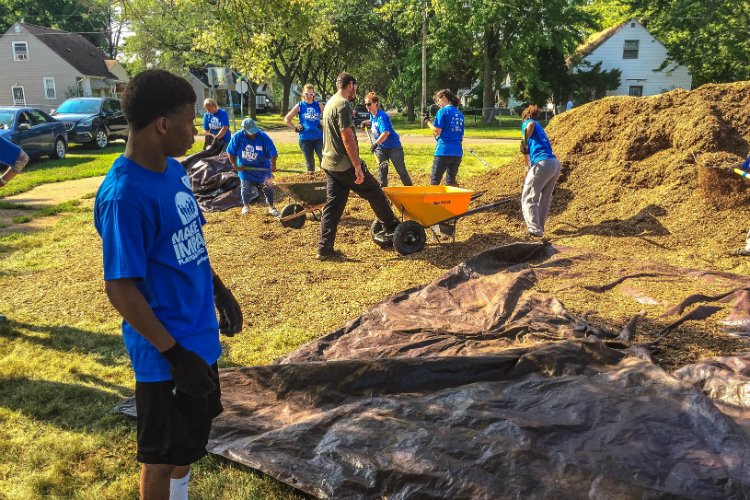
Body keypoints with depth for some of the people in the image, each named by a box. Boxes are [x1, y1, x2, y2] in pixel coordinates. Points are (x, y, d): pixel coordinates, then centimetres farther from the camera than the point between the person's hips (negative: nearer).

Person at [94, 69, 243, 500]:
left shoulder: (174, 170, 2)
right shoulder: (125, 195, -25)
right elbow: (120, 288, -24)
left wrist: (220, 291, 16)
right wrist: (175, 355, -21)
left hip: (199, 335, 9)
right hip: (167, 353, -9)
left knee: (195, 431, 27)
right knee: (163, 455, 12)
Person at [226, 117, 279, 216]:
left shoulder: (263, 137, -19)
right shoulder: (238, 137, -14)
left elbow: (272, 152, -23)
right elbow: (230, 152, -3)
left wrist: (273, 164, -38)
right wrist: (235, 165, -9)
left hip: (262, 167, -1)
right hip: (245, 167, 1)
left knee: (267, 186, 0)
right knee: (246, 187, 6)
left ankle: (271, 206, 16)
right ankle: (246, 205, 27)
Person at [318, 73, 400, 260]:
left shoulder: (330, 104, 17)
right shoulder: (343, 105, -14)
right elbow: (347, 138, -20)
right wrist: (357, 167, -19)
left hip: (329, 164, 9)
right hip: (345, 165, -9)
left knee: (333, 205, 8)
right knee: (374, 192, 8)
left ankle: (325, 248, 6)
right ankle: (391, 226, 25)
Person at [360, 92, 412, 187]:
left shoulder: (382, 116, -22)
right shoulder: (372, 115, 3)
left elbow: (385, 133, -34)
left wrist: (375, 144, -39)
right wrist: (366, 122, 9)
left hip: (393, 146, -7)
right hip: (380, 148, 8)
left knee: (401, 171, -1)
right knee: (381, 171, 6)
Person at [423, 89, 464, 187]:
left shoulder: (442, 111, -5)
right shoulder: (460, 114, 16)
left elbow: (437, 131, -11)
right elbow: (461, 136, 18)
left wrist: (427, 121, 1)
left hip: (443, 151, -7)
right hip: (457, 152, 7)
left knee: (435, 182, -2)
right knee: (451, 182, 13)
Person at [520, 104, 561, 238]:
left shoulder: (526, 122, 9)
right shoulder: (540, 129, 32)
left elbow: (531, 124, -18)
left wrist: (524, 142, -13)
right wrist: (529, 168, 48)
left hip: (542, 164, -8)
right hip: (555, 163, 8)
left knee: (528, 198, 2)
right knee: (545, 198, 22)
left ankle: (535, 230, -2)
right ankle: (539, 226, 30)